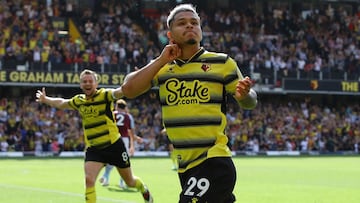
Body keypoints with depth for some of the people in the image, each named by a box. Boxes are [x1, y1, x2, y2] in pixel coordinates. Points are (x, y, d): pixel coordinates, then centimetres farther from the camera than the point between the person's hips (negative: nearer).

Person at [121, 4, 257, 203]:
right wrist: (161, 60, -9)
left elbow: (250, 102, 4)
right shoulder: (161, 67, 8)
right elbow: (128, 90, -4)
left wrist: (243, 95, -20)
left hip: (214, 164, -5)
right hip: (185, 167, 5)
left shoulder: (222, 63, -1)